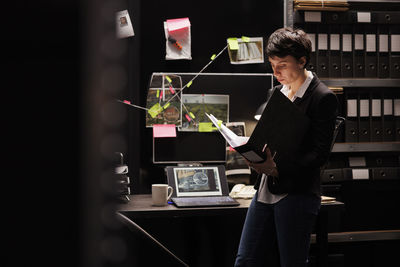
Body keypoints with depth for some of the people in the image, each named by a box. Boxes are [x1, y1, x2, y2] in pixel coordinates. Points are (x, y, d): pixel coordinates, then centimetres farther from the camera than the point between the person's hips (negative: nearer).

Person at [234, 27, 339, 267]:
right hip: (266, 191, 8)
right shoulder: (277, 92, 15)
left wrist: (277, 168, -22)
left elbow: (320, 154, -14)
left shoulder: (323, 98, -9)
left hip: (297, 195, -7)